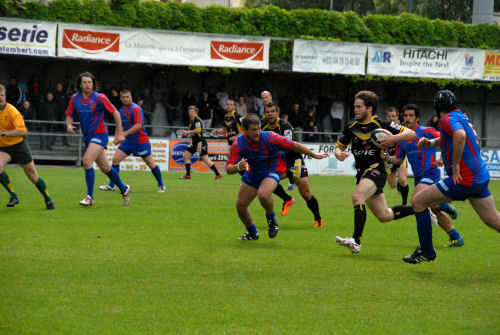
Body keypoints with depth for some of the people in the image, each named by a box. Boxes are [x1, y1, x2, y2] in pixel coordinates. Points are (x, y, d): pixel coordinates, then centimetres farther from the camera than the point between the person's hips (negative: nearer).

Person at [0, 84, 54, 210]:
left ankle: (48, 199, 25)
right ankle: (13, 195, -15)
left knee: (33, 176, 5)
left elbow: (22, 131, -27)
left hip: (18, 145, -3)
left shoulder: (11, 111, -19)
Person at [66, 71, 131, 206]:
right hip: (87, 137, 6)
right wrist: (69, 125, -15)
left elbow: (115, 113, -6)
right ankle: (123, 189, 34)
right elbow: (69, 116, 9)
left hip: (100, 134, -6)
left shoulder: (99, 98, -12)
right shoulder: (75, 98, 1)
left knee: (87, 161, -23)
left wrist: (119, 133, -7)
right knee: (105, 167, 14)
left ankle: (90, 196, -19)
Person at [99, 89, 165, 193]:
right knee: (115, 159, -6)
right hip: (128, 141, 7)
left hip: (141, 141, -7)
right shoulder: (122, 110, 9)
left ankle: (161, 185, 16)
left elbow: (139, 125, -26)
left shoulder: (136, 108, -16)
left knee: (151, 163, 0)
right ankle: (111, 185, -1)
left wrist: (126, 133, -33)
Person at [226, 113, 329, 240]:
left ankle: (271, 218, -1)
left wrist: (315, 155, -8)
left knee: (263, 194, -34)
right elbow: (229, 169, -24)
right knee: (240, 205, 3)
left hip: (272, 170, -4)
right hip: (253, 172, 4)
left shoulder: (270, 138, -28)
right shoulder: (238, 145, -21)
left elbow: (294, 145, -17)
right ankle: (252, 233, 29)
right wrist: (238, 167, -48)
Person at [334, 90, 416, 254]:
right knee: (384, 216, 12)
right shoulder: (352, 126, 8)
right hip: (362, 172, 7)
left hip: (376, 170, -7)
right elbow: (339, 147, 15)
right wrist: (339, 154, -9)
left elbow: (410, 133, -8)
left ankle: (356, 241, -35)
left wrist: (393, 138, -26)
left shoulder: (381, 125, -8)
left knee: (357, 197, -32)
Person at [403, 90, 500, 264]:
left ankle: (426, 251, 5)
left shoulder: (448, 119, -10)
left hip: (464, 178, -9)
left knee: (418, 201, -1)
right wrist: (430, 142, 17)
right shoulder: (461, 117, 17)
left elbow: (460, 135, -34)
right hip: (480, 176, 9)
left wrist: (455, 165, -26)